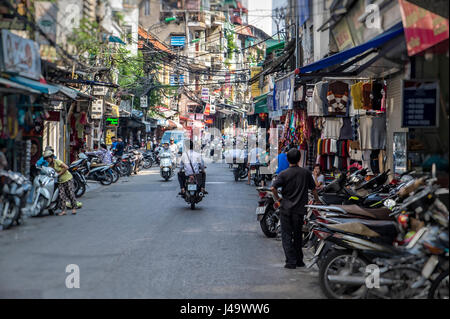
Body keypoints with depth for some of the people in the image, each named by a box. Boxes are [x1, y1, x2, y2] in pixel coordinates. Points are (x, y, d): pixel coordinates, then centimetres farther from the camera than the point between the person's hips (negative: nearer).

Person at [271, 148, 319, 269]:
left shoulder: (284, 174, -8)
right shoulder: (306, 173, 0)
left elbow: (273, 188, -19)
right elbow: (313, 189, 6)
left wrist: (278, 199, -3)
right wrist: (317, 201, 21)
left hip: (286, 208, -3)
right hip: (300, 209, 3)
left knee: (286, 235, 2)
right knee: (298, 235, 16)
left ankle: (291, 261, -4)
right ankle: (299, 261, 19)